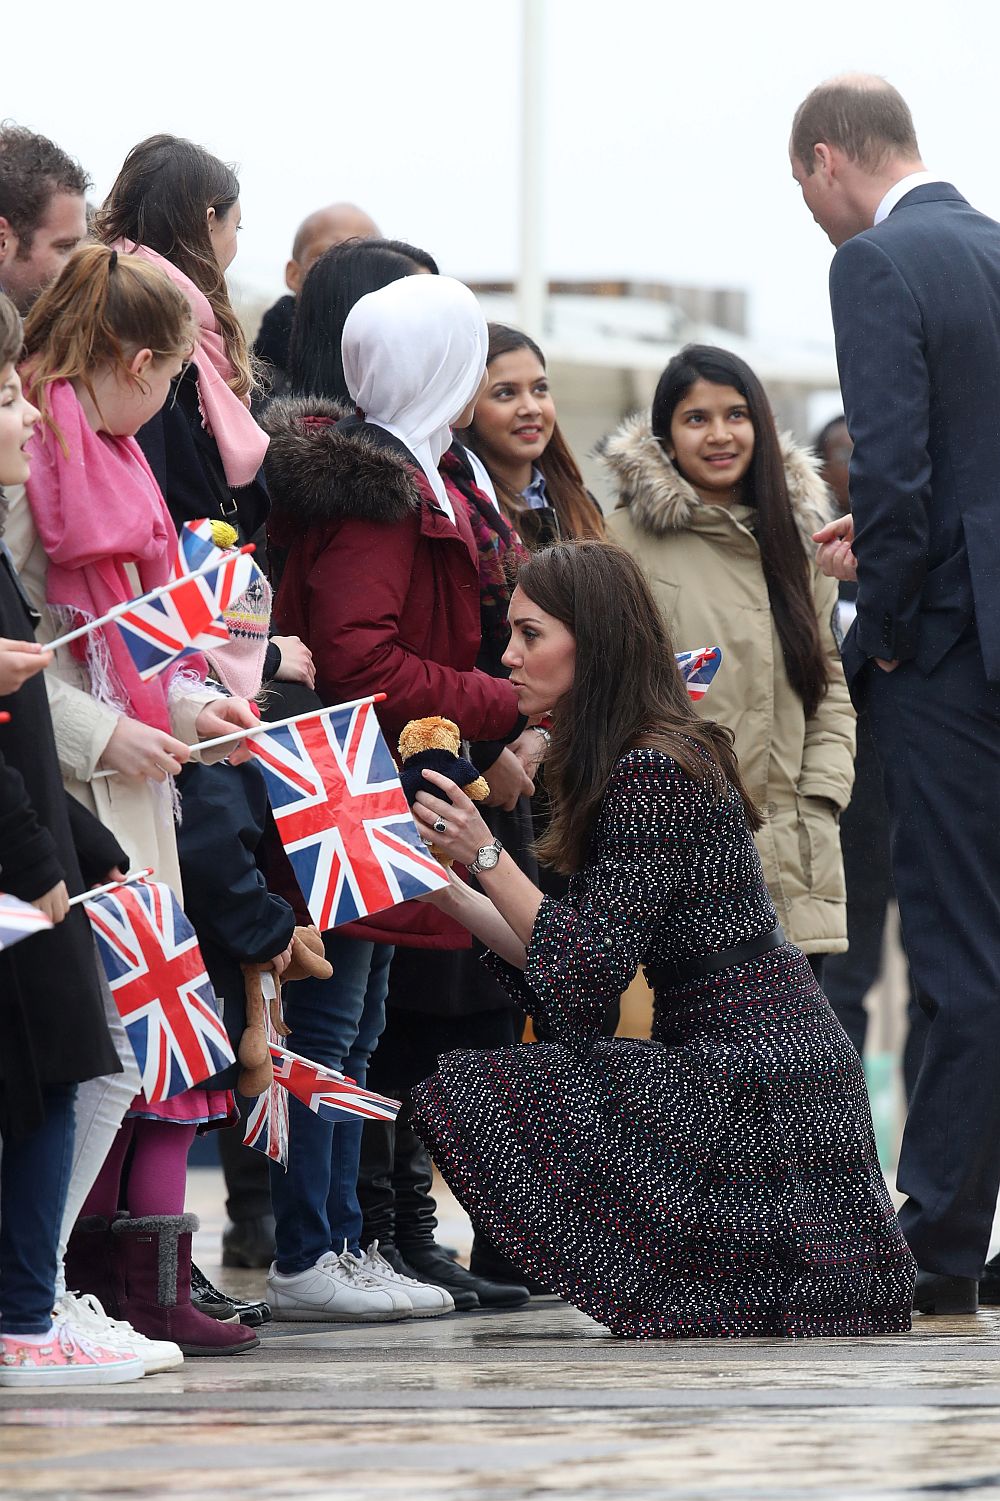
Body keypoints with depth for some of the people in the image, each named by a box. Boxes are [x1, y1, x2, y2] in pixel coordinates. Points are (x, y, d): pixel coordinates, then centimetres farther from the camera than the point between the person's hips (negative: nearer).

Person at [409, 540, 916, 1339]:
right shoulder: (645, 761, 15)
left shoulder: (651, 776, -16)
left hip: (752, 1085, -10)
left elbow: (585, 973, -18)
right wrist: (443, 881, 11)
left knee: (464, 1101, -16)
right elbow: (561, 971, 13)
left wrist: (487, 856, -12)